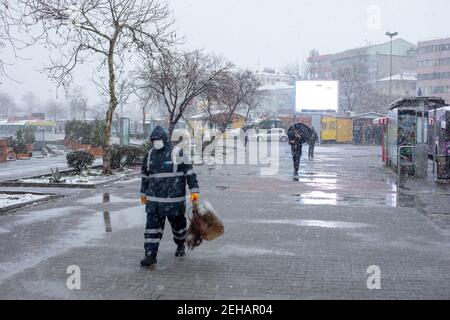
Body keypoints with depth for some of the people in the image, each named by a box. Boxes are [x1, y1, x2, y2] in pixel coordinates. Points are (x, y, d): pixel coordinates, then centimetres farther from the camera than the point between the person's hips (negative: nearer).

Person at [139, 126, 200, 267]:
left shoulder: (177, 153, -7)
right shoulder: (150, 155, 9)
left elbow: (190, 172, -7)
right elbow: (145, 176, 21)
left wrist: (194, 191, -12)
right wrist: (143, 193, 26)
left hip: (174, 198, -3)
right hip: (154, 199, 4)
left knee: (178, 224, 13)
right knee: (152, 226, -4)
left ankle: (180, 245, 39)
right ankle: (150, 256, -3)